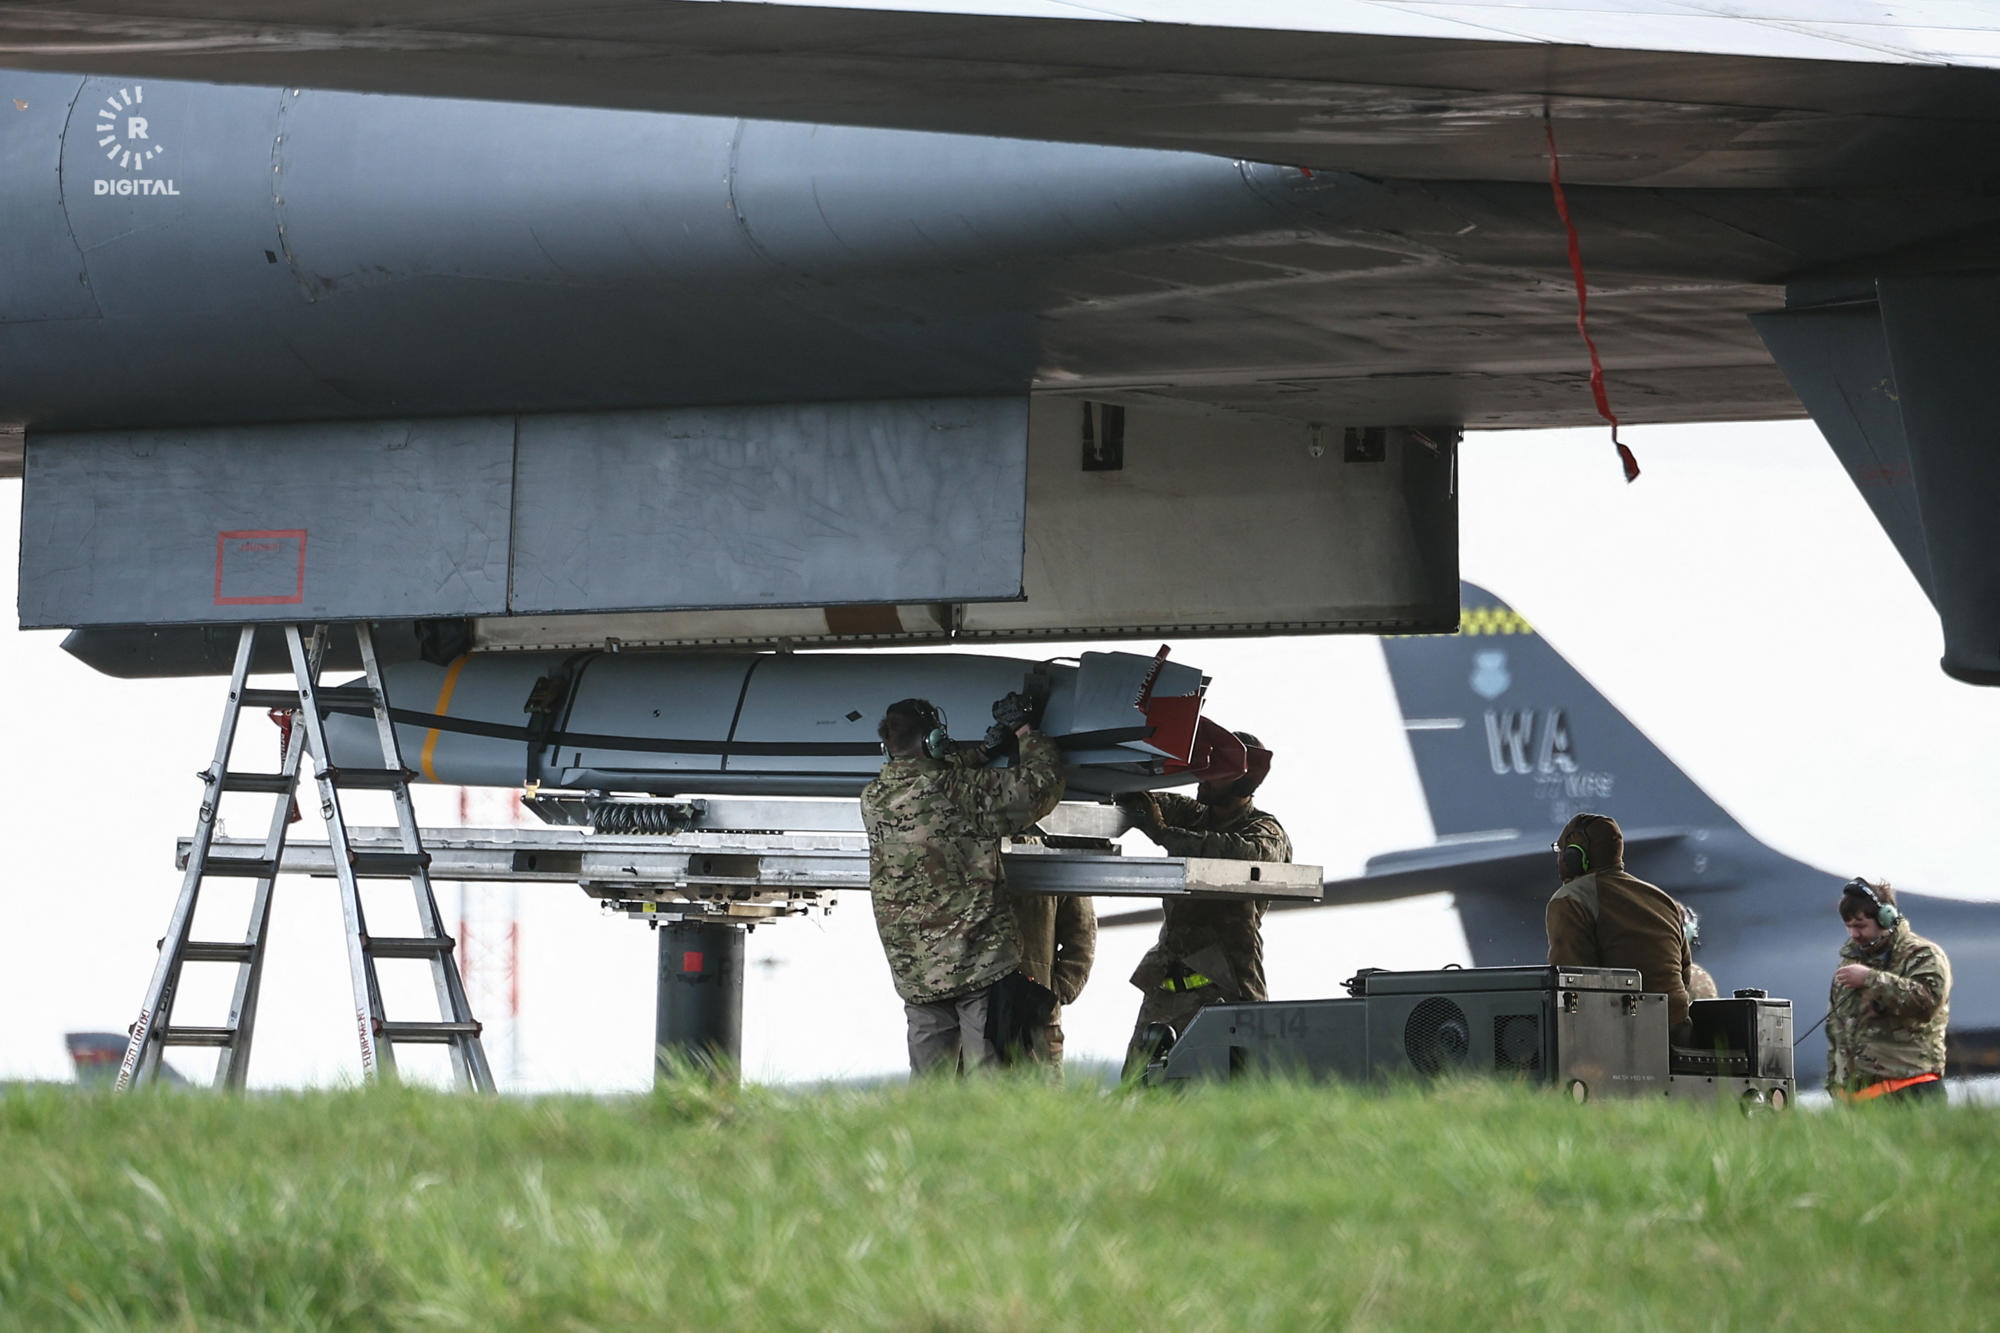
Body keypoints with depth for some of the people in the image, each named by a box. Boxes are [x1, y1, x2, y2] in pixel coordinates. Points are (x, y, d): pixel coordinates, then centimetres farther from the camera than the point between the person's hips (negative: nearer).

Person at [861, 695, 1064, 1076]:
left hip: (914, 971, 5)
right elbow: (1042, 784, -4)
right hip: (982, 963, -5)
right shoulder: (961, 790, -13)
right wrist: (1024, 731, 14)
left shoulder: (872, 801, 3)